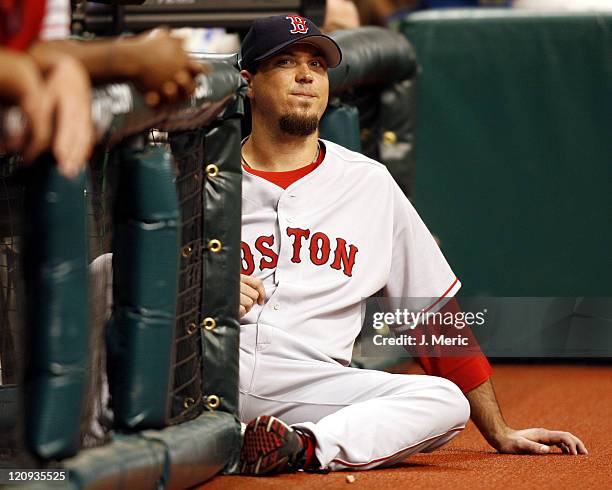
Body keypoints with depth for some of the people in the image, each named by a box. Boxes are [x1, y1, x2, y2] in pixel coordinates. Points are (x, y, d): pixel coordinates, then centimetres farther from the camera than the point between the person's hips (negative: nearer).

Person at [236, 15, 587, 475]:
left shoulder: (370, 183, 18)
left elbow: (437, 315, 17)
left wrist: (500, 434, 12)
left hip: (308, 383, 1)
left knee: (445, 401, -25)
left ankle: (306, 448, -39)